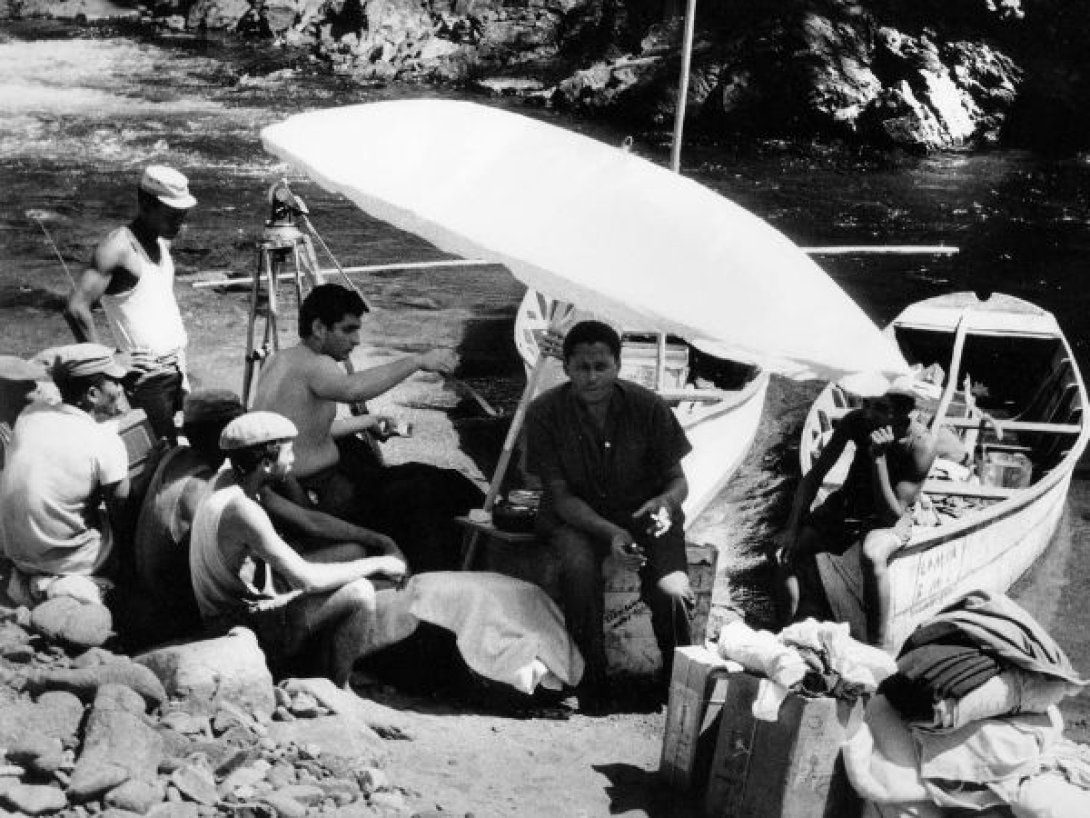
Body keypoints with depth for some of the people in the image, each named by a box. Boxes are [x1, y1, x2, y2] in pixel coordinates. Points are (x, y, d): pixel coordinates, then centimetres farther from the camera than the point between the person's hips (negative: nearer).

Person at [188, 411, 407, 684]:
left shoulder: (228, 481, 0)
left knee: (352, 552, 12)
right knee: (359, 593, -22)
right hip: (249, 628, -10)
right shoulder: (241, 510, -29)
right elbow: (306, 579, -29)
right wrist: (377, 564, -17)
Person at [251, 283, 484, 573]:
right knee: (422, 487, -6)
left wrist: (367, 423, 27)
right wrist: (417, 361, -38)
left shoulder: (277, 361, 10)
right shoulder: (313, 365, -18)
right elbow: (352, 390, -42)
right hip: (315, 500, -10)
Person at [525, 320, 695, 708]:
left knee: (673, 592, -27)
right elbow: (561, 496, -13)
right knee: (578, 568, -35)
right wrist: (609, 532, -29)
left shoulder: (647, 407, -12)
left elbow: (677, 480, -1)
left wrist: (666, 501, -27)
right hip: (575, 516, 0)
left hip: (643, 511, 1)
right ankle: (591, 684, -14)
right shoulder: (545, 412, -14)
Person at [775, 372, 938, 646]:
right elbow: (815, 476, -6)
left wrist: (878, 457, -37)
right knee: (785, 551, -12)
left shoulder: (922, 444, -26)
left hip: (890, 517, -5)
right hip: (847, 504, 5)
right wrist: (792, 528, -13)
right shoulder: (856, 421, -16)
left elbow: (892, 513, -28)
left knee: (872, 557, -38)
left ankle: (876, 649, -28)